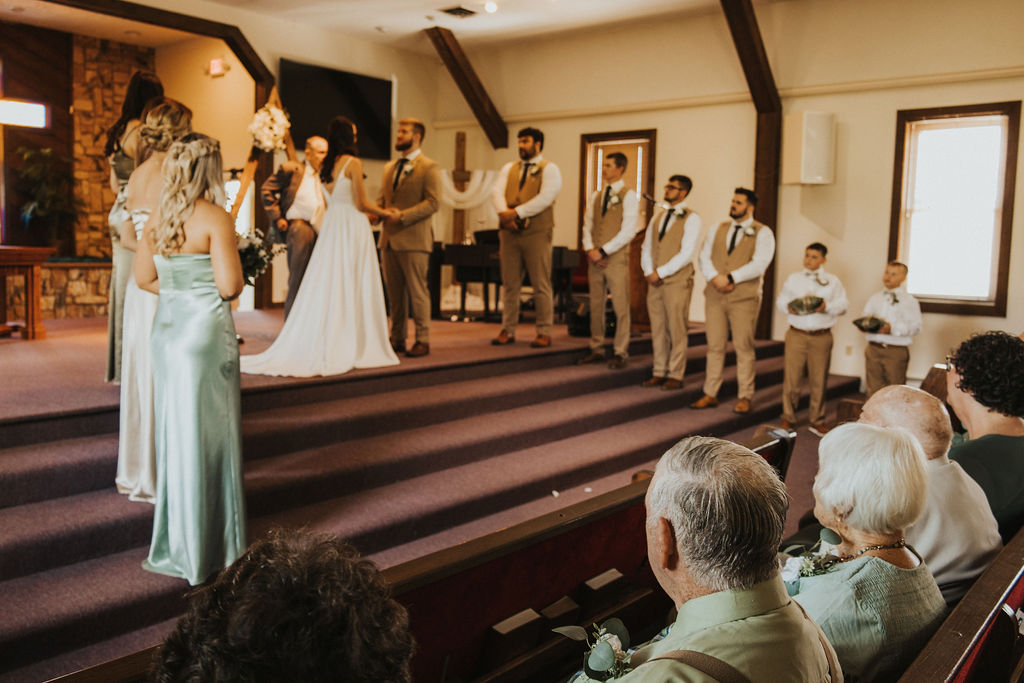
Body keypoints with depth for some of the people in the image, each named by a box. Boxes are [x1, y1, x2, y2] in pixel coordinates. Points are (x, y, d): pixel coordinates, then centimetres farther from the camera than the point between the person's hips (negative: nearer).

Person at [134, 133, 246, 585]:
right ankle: (206, 552, 14)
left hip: (167, 328, 6)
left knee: (174, 432, 14)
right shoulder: (215, 218, -13)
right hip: (206, 331, -6)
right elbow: (230, 286, -17)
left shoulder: (158, 218, 6)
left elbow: (144, 278, 12)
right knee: (207, 437, 3)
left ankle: (175, 544, 25)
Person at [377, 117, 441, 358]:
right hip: (389, 238, 7)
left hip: (413, 239, -7)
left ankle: (423, 340, 4)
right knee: (394, 292, 9)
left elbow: (432, 203, -11)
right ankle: (397, 338, 16)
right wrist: (377, 210, -1)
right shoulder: (389, 168, 20)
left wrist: (402, 216, -17)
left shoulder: (429, 167, -2)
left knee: (417, 291, -3)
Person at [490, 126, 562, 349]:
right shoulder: (509, 168, 19)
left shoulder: (549, 169, 2)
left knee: (541, 285, -3)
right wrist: (504, 213, -15)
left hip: (536, 233, -5)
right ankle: (508, 330, 14)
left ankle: (544, 333, 4)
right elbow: (497, 192, 4)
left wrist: (516, 212, -17)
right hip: (509, 233, 5)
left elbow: (545, 198, -13)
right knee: (509, 284, 6)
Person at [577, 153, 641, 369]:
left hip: (616, 258, -5)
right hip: (595, 259, 6)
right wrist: (590, 250, -4)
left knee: (620, 307, -3)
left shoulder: (628, 196, -3)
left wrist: (603, 251, -14)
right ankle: (596, 350, 17)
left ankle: (620, 353, 4)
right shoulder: (595, 196, 15)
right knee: (596, 306, 9)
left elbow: (628, 231, -11)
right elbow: (587, 225, 14)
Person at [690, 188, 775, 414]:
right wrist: (714, 277, -11)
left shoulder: (762, 233, 1)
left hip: (744, 298, -4)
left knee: (744, 348, 0)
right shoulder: (719, 229, 16)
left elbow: (759, 264, -11)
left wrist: (730, 278, -16)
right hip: (715, 295, 4)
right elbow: (705, 257, 8)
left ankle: (744, 397, 8)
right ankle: (710, 395, 12)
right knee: (714, 346, 6)